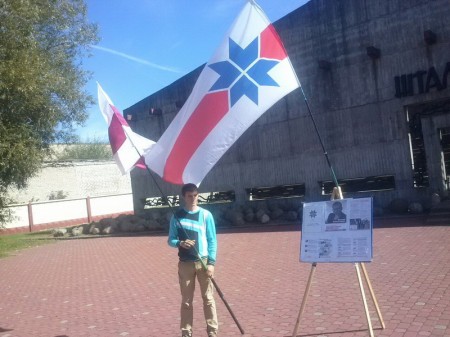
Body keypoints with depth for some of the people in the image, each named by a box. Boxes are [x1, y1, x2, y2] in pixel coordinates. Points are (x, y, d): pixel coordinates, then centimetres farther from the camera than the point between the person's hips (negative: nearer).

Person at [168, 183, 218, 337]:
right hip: (185, 263, 1)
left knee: (208, 298, 5)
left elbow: (212, 240, -1)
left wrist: (211, 262, -8)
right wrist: (180, 243, -18)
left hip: (203, 262, -1)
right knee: (186, 300, 9)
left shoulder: (206, 214, -2)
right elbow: (171, 240, 4)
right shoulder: (177, 216, 1)